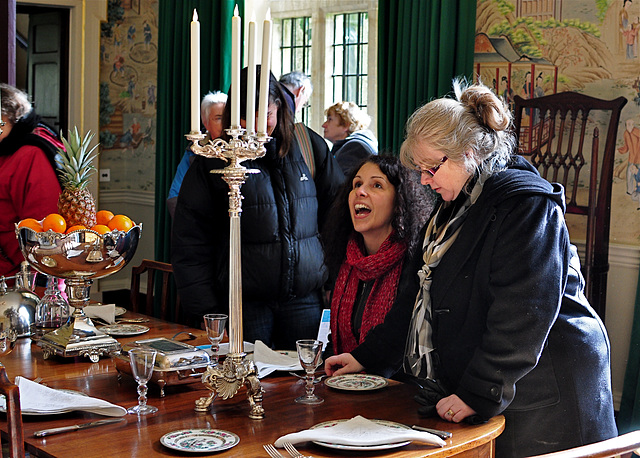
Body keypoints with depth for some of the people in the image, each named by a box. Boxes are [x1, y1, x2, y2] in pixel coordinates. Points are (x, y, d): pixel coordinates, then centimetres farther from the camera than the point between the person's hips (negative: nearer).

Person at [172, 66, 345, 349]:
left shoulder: (310, 146, 4)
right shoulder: (214, 158, -1)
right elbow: (189, 245, -1)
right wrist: (205, 310, -8)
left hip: (304, 299, 2)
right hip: (244, 301, -2)